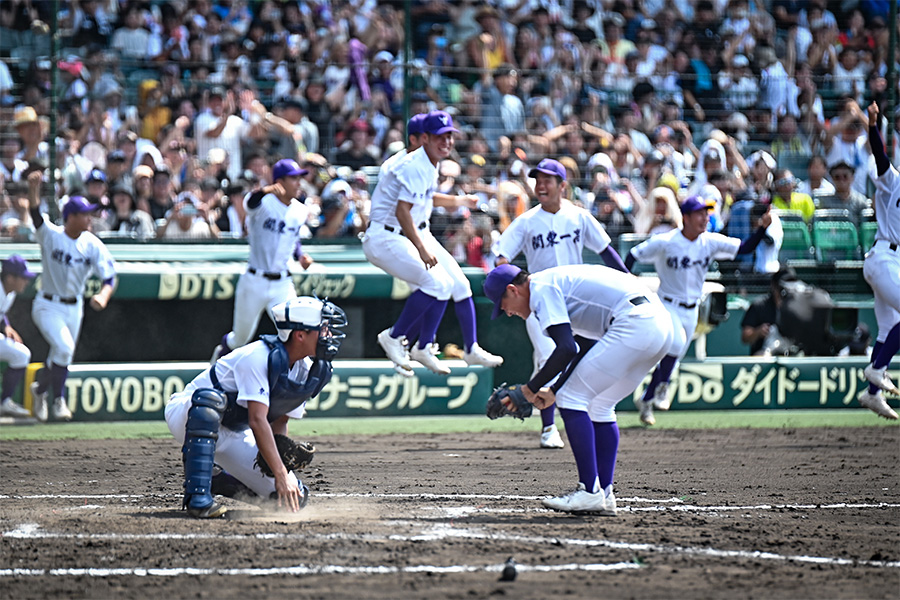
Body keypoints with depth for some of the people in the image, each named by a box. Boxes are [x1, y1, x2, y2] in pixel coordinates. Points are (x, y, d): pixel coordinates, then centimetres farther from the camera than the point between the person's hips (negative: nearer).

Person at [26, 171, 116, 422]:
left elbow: (109, 276, -9)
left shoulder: (92, 245, -6)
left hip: (74, 307, 5)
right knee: (64, 346, -22)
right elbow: (36, 215, -31)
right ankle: (58, 399, -5)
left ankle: (40, 388, 41)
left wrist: (103, 296, -30)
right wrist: (34, 188, -50)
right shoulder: (51, 235, -14)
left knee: (64, 355, 13)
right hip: (47, 305, -5)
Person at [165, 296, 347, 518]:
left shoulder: (310, 372, -4)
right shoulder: (259, 357, -29)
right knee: (211, 399, -43)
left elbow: (279, 423, 2)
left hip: (233, 436, 7)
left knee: (295, 498, -7)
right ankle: (197, 496, -41)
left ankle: (227, 480, 17)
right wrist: (280, 473, -39)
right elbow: (257, 421, -35)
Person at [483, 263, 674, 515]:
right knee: (599, 406, 20)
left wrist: (532, 387, -1)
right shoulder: (558, 281, 28)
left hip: (634, 323, -10)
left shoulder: (541, 288, -2)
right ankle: (605, 494, 16)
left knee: (571, 401, -4)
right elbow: (584, 349, 31)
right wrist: (554, 391, 27)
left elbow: (566, 349, -13)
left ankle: (590, 492, -8)